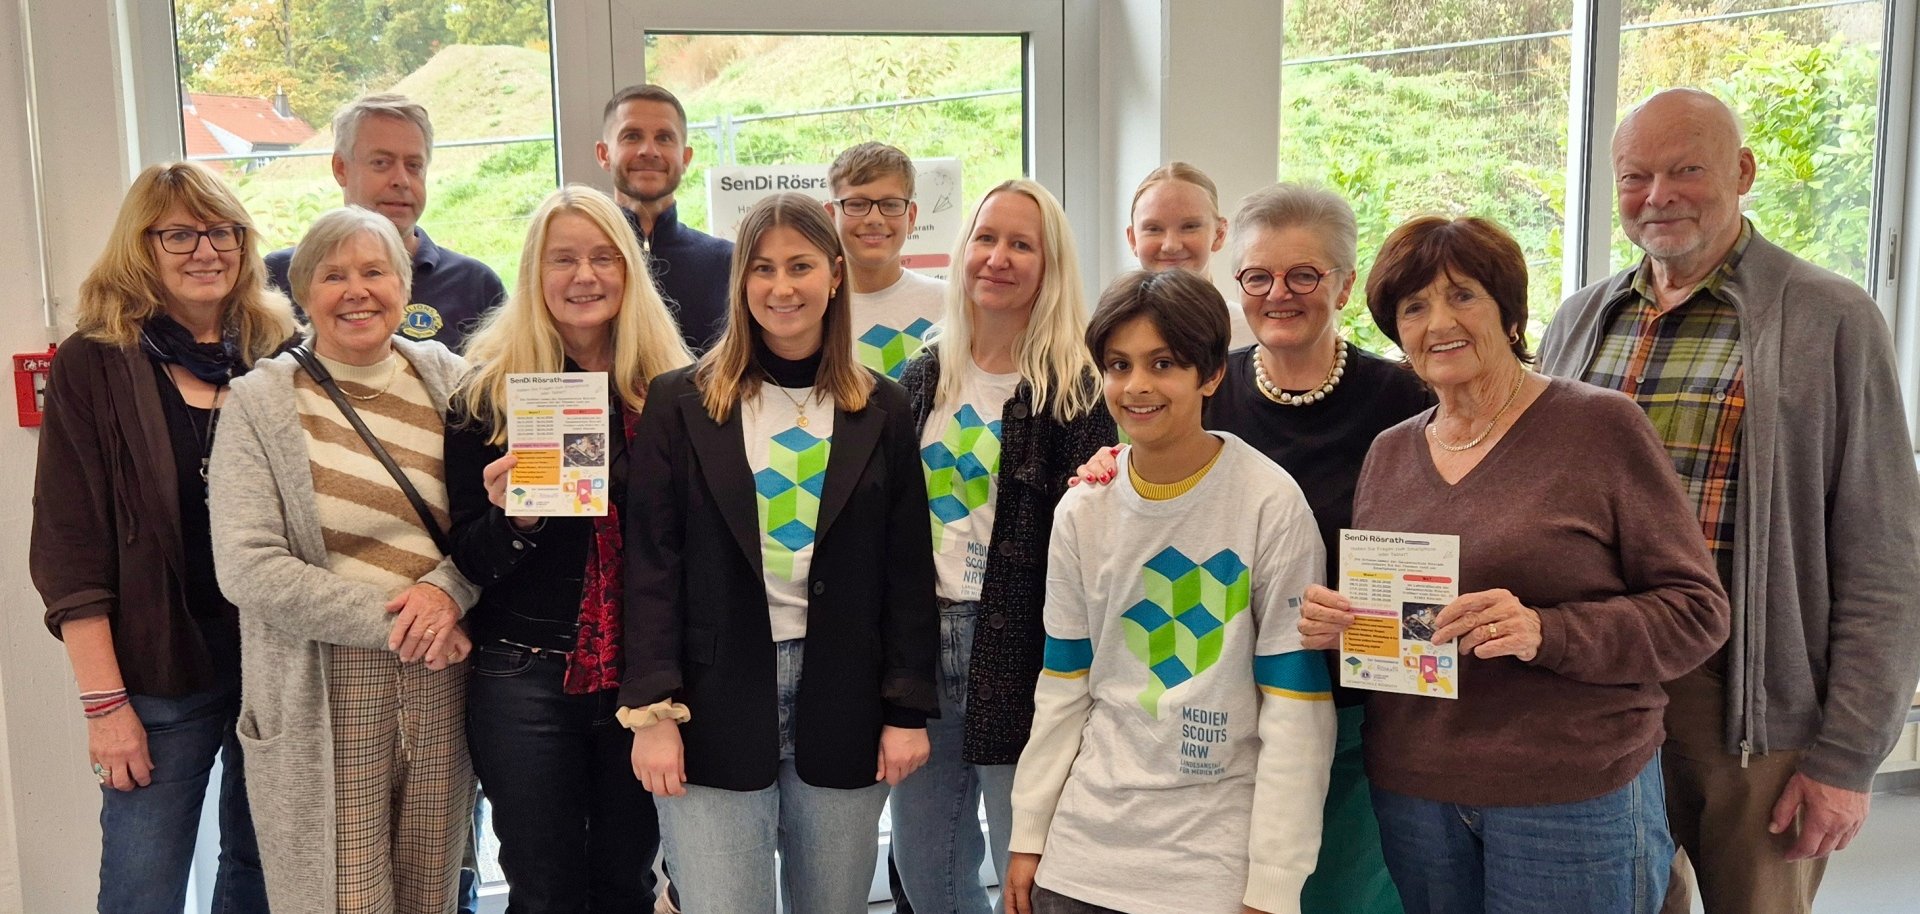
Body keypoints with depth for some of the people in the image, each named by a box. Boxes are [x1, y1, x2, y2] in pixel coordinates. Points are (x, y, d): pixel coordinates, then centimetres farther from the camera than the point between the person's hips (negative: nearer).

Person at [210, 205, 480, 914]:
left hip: (440, 683, 3)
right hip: (323, 692, -3)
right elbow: (247, 569, -11)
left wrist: (448, 588, -14)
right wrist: (393, 620, -15)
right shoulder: (260, 403, -2)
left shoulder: (449, 381, 7)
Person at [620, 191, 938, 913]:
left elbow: (908, 570, 6)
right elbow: (651, 564, -2)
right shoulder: (680, 403, 1)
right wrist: (651, 710, -8)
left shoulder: (882, 411, 6)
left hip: (843, 704, 2)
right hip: (715, 705, -2)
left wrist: (909, 709, 1)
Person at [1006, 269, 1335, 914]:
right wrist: (1028, 835, 8)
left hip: (1218, 859, -4)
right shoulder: (1081, 513, 1)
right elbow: (1063, 688, 8)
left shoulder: (1271, 504, -12)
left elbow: (1295, 711, -11)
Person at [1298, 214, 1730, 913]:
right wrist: (1335, 624, -6)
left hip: (1574, 796, -4)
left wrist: (1545, 633, -23)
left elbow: (1697, 612, -8)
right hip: (1411, 795, 4)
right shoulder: (1389, 452, 8)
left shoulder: (1600, 427, -6)